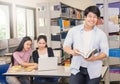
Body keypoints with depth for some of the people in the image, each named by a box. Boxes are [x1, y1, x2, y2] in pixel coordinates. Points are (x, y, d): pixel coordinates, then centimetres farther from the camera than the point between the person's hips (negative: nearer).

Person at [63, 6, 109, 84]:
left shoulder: (101, 34, 1)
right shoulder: (74, 30, 4)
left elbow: (105, 52, -2)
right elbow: (66, 45, 7)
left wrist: (94, 58, -21)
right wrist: (71, 51, -16)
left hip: (94, 71, 0)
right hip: (77, 68, 0)